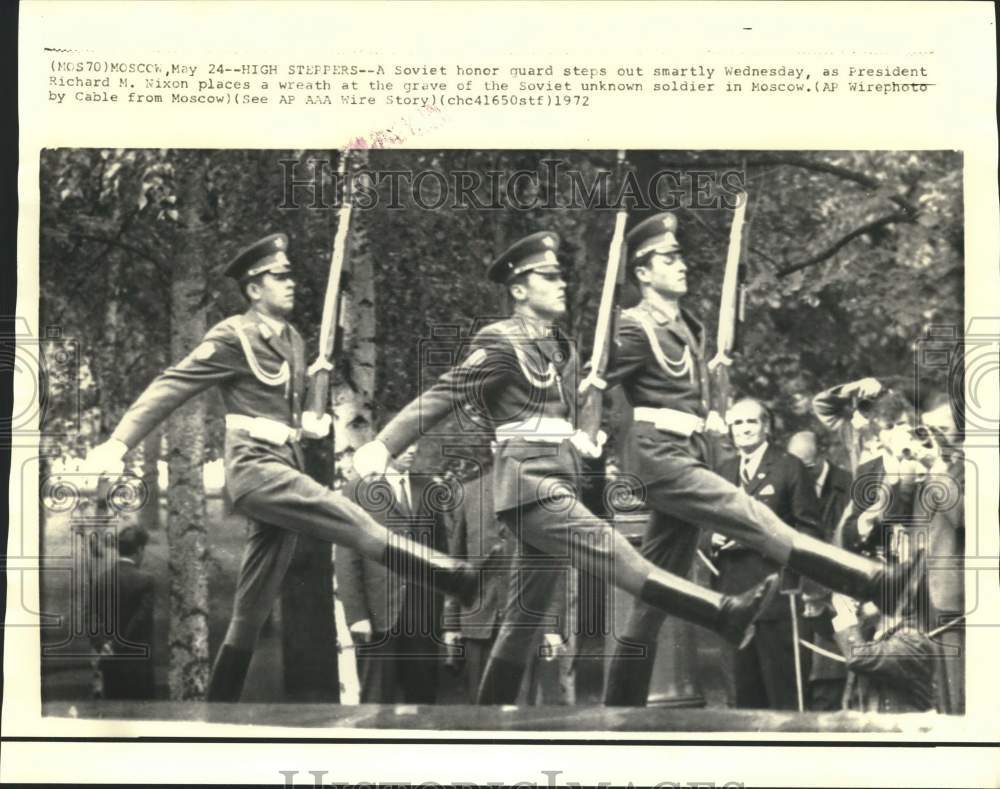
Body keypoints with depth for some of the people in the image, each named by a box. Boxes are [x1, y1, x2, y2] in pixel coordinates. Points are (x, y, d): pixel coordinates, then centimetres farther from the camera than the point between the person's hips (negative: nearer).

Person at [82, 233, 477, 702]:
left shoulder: (292, 341, 17)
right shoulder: (234, 336, -5)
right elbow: (171, 387, -8)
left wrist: (309, 426, 9)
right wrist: (118, 444, -15)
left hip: (284, 470, 8)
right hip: (255, 467, -8)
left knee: (254, 606, 9)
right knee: (354, 522, -21)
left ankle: (221, 699, 15)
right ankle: (449, 575, -22)